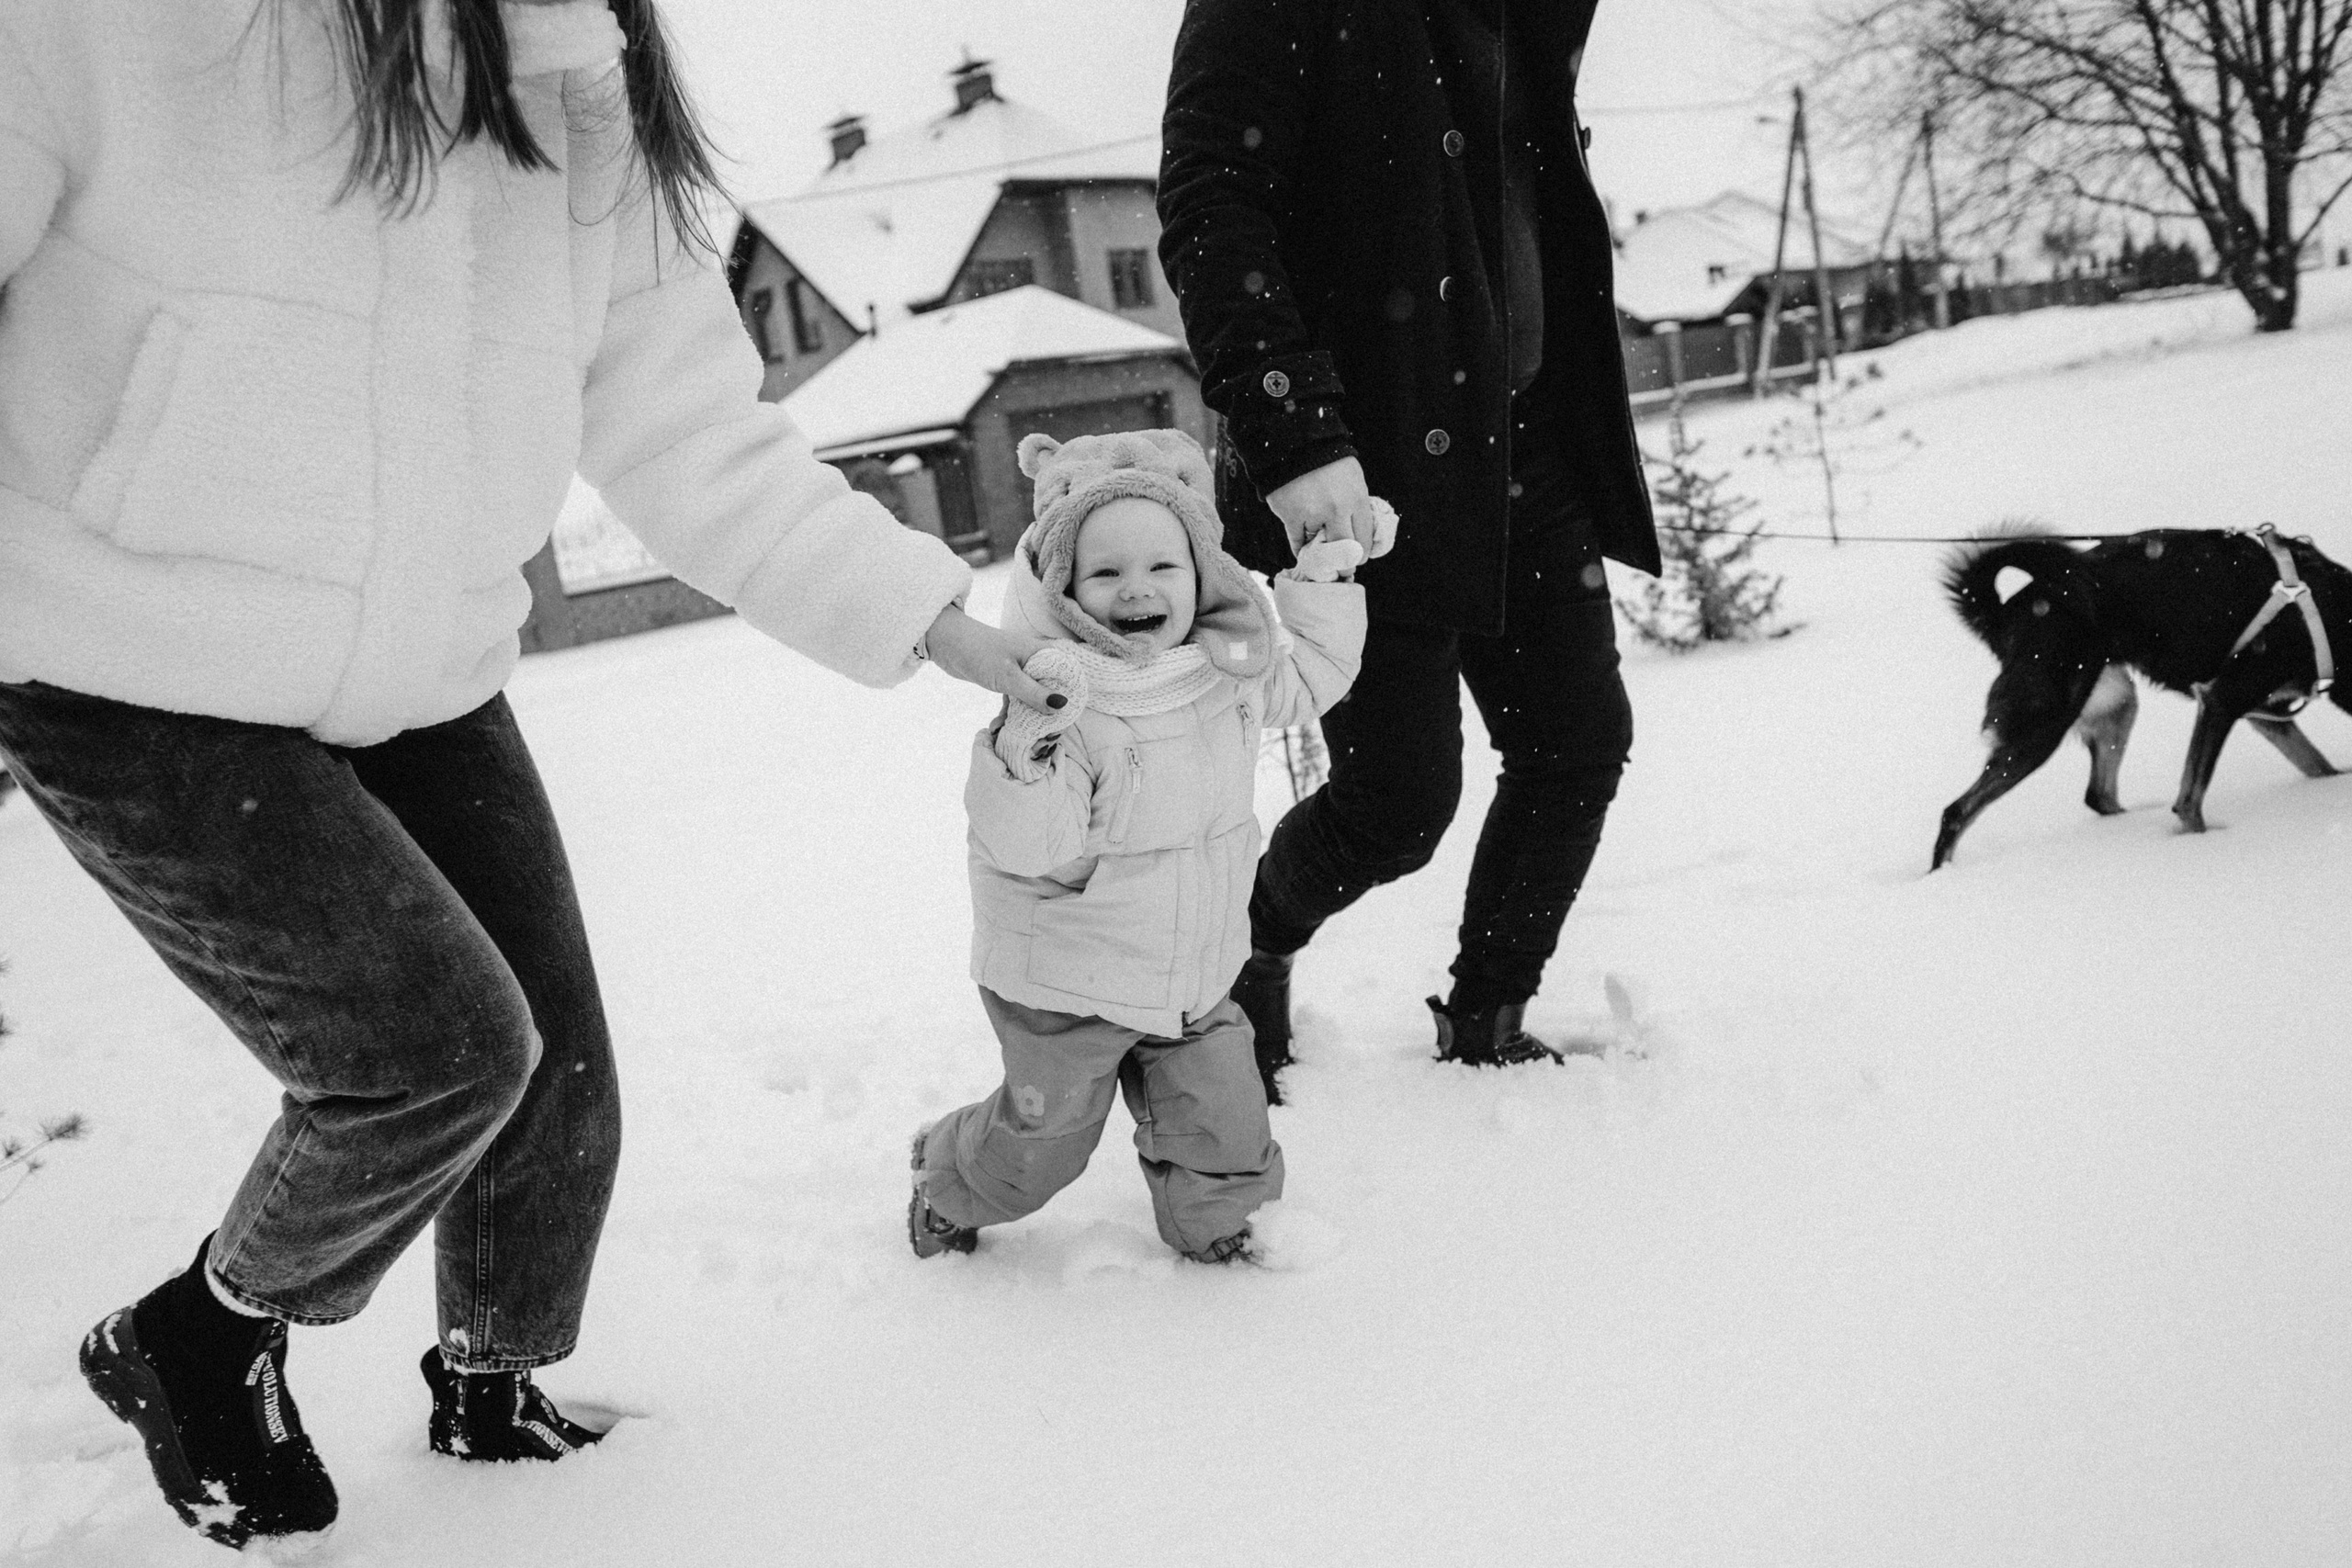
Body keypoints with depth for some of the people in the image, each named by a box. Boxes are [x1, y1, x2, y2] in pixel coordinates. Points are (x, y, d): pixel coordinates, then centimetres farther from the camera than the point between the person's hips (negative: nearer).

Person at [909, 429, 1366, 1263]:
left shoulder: (1229, 663, -5)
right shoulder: (1060, 699, -28)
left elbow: (1305, 677, 16)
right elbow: (1027, 845, -34)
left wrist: (1321, 584, 7)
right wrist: (1031, 741, -48)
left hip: (1193, 975, 5)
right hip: (1064, 987, -5)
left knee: (1226, 1129, 9)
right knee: (1044, 1136, 14)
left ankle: (1213, 1224, 39)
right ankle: (948, 1186, 45)